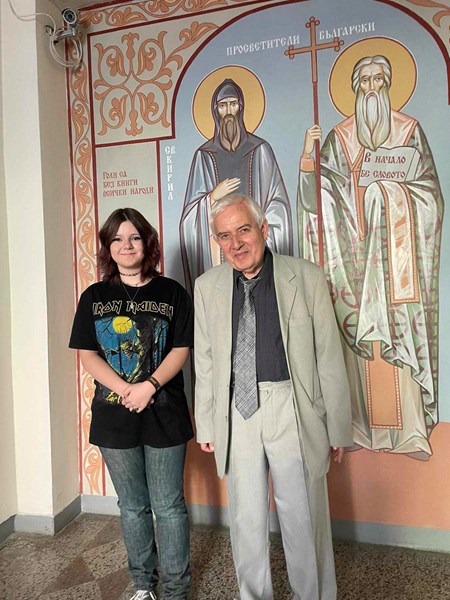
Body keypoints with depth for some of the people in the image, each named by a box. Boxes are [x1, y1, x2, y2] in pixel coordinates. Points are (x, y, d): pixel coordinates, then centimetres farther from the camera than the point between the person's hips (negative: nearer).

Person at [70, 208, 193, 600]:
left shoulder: (171, 293, -1)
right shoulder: (94, 297, 4)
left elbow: (180, 351, -5)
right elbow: (88, 356, 0)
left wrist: (149, 386, -19)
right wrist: (125, 390, -14)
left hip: (164, 415, -2)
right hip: (114, 416, 2)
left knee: (168, 506, 7)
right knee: (133, 506, 17)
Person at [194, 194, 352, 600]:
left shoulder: (307, 278, -5)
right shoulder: (207, 286, 2)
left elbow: (329, 358, -2)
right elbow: (205, 363, 7)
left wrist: (338, 427, 0)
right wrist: (205, 425, 8)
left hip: (293, 412, -2)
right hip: (237, 414, 2)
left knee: (304, 520, 10)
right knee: (246, 520, 17)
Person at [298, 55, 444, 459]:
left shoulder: (410, 129, 10)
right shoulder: (340, 136, 12)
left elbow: (428, 187, 6)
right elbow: (319, 190, 3)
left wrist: (391, 187, -10)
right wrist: (308, 154, -11)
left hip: (398, 243, -1)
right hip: (356, 245, 1)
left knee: (400, 331, -6)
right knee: (362, 334, -2)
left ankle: (411, 429, 2)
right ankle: (366, 425, 8)